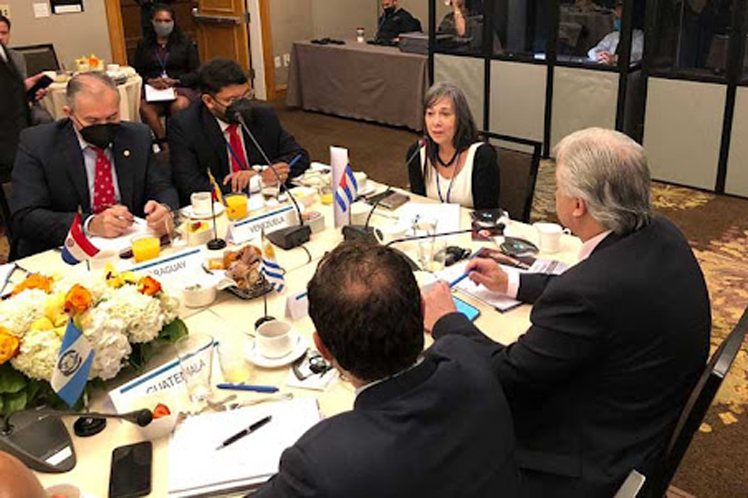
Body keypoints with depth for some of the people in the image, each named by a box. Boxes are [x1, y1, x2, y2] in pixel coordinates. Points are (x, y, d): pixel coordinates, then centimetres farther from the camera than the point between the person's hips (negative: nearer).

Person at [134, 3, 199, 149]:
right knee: (144, 107, -34)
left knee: (179, 105, -38)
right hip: (152, 89, 2)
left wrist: (175, 81, -11)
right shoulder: (143, 45, 16)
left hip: (181, 87, -1)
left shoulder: (185, 43, 11)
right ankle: (165, 144, -29)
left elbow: (196, 73, 6)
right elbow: (137, 72, 13)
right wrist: (150, 81, -10)